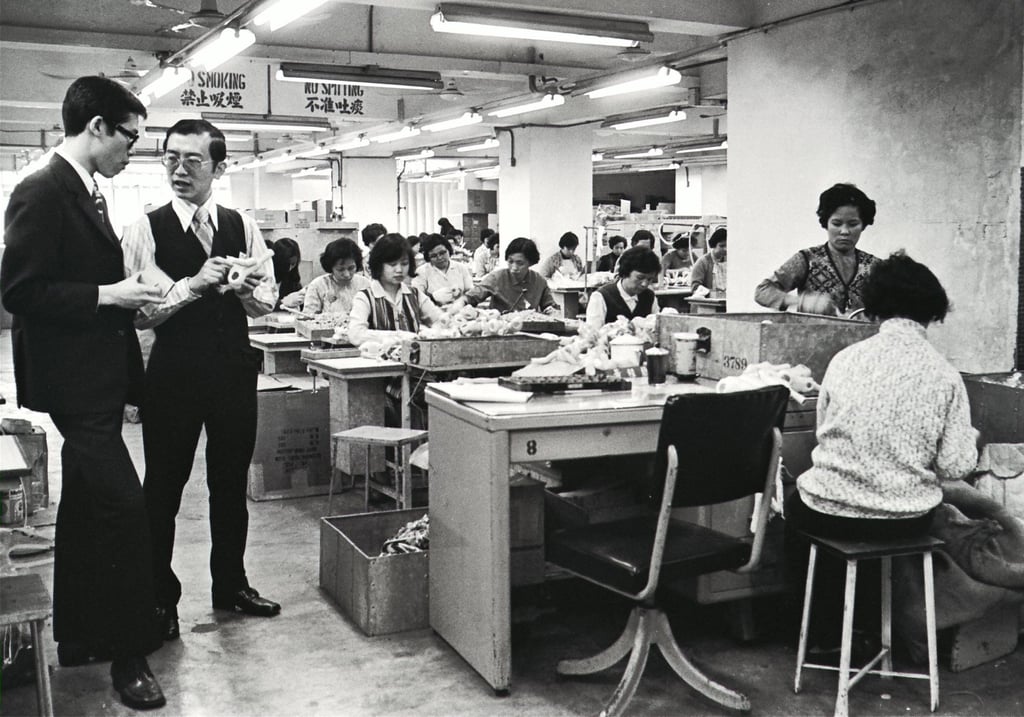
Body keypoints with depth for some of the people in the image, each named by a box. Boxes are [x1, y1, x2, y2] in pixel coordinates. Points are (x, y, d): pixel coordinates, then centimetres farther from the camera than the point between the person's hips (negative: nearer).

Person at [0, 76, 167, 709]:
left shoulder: (86, 196, 15)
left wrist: (128, 294, 9)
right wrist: (107, 294, -19)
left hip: (97, 382, 10)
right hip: (72, 381, -10)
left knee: (85, 510, 17)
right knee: (126, 507, -11)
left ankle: (77, 636, 31)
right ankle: (130, 653, 0)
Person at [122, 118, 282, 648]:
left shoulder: (243, 227, 4)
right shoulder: (147, 229, -6)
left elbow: (268, 300, 8)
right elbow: (138, 312, -13)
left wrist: (245, 290, -13)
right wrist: (193, 285, -23)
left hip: (234, 370, 4)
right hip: (174, 372, -3)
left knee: (231, 482, 16)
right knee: (163, 487, 7)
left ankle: (230, 585, 33)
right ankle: (160, 598, 23)